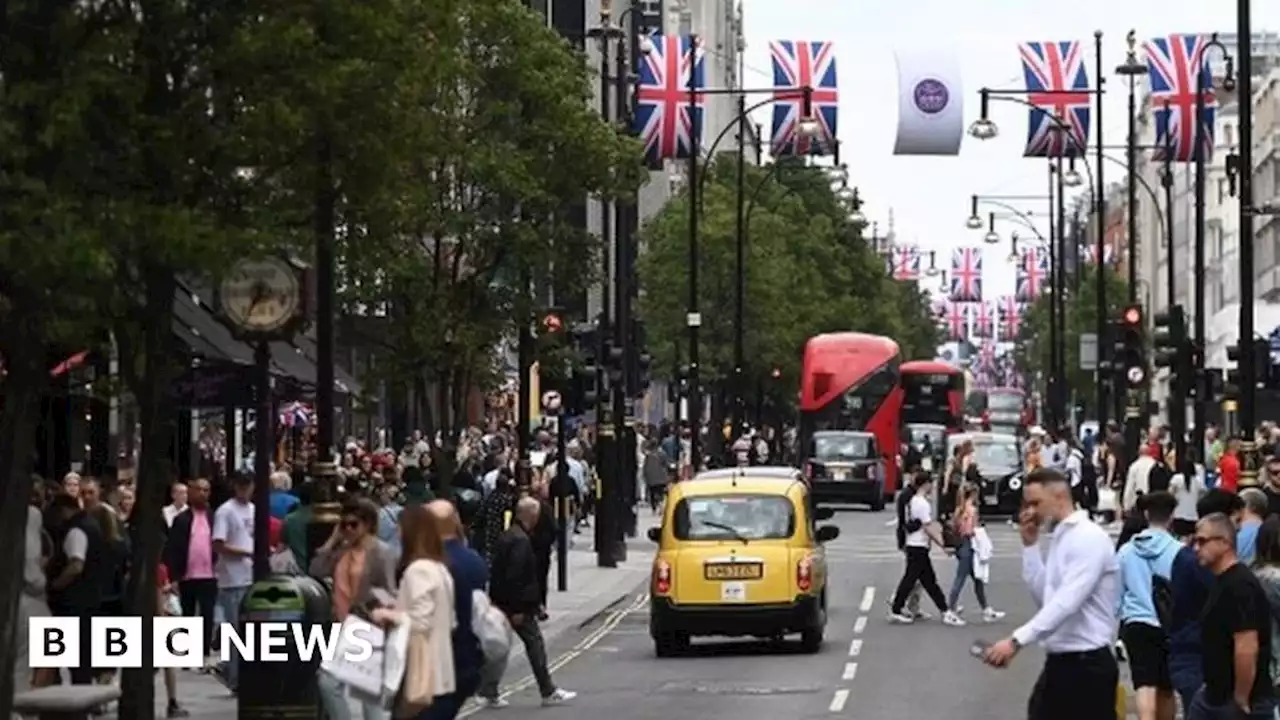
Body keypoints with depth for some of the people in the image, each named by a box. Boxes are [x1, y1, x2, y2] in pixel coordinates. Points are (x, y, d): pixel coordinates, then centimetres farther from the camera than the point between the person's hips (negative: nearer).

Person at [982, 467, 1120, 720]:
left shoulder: (1089, 538, -16)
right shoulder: (1059, 538, 15)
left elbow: (1067, 602, -26)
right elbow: (1044, 595, 14)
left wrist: (1017, 640, -32)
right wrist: (1030, 544, 8)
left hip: (1087, 664, -10)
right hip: (1059, 662, 10)